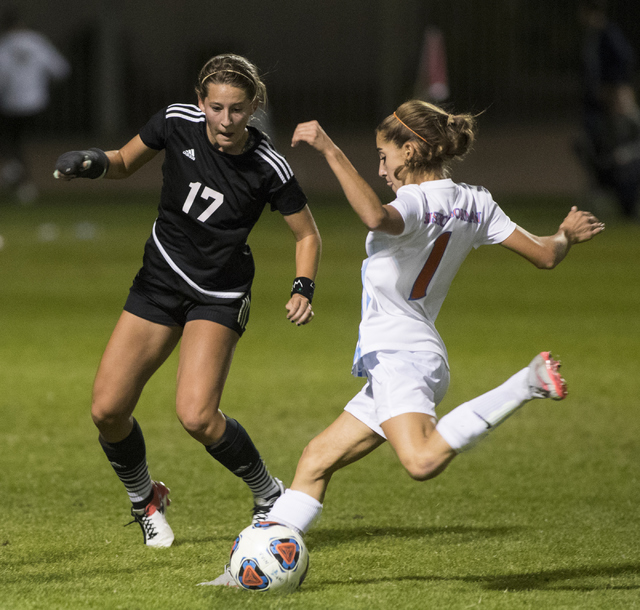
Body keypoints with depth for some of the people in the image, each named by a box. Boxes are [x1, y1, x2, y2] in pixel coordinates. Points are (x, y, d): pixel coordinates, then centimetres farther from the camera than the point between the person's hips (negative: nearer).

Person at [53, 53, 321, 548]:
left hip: (219, 297, -4)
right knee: (107, 410, -3)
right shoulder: (177, 123, -11)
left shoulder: (268, 167, -18)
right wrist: (94, 162, -15)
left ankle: (270, 495, 3)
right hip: (159, 282, 4)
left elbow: (307, 234, -4)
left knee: (197, 417, -22)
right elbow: (126, 163, 7)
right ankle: (145, 500, 25)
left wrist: (303, 289, -20)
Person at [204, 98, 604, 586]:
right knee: (316, 460, 13)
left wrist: (331, 151, -34)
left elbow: (376, 217, -38)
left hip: (400, 355, -10)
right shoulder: (476, 204, 10)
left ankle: (527, 385, -24)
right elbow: (545, 255, 11)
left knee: (422, 461, -34)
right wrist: (567, 236, 33)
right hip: (412, 358, 10)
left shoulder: (415, 201, -14)